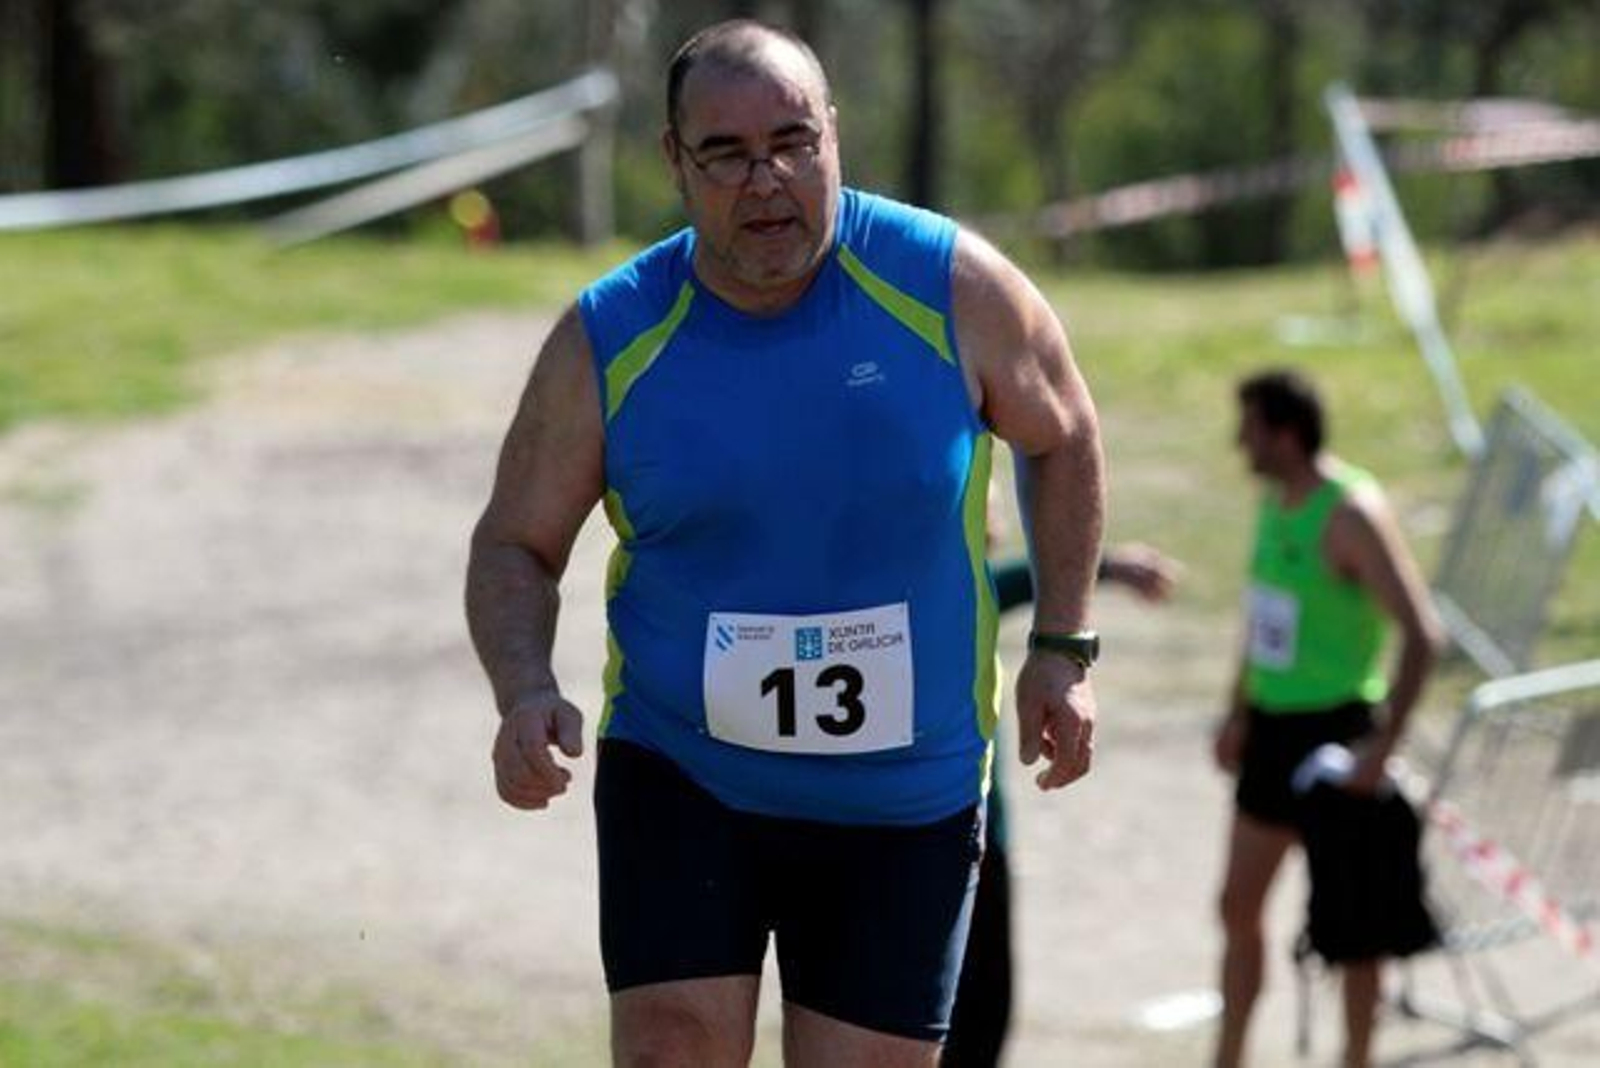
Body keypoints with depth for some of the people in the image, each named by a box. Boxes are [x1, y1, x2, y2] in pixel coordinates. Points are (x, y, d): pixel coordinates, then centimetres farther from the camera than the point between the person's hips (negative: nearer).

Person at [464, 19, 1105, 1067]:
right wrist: (527, 692, -17)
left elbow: (1062, 439, 9)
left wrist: (1063, 650, 6)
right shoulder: (607, 340, -8)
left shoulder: (954, 288, -9)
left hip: (905, 800, 0)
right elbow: (515, 547, 3)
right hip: (677, 779, 0)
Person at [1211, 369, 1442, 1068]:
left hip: (1336, 729, -9)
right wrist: (1239, 712, 23)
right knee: (1239, 905, 11)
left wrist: (1383, 743, -26)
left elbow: (1421, 635, -23)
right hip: (1275, 724, 9)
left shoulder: (1350, 513, -19)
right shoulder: (1275, 500, 8)